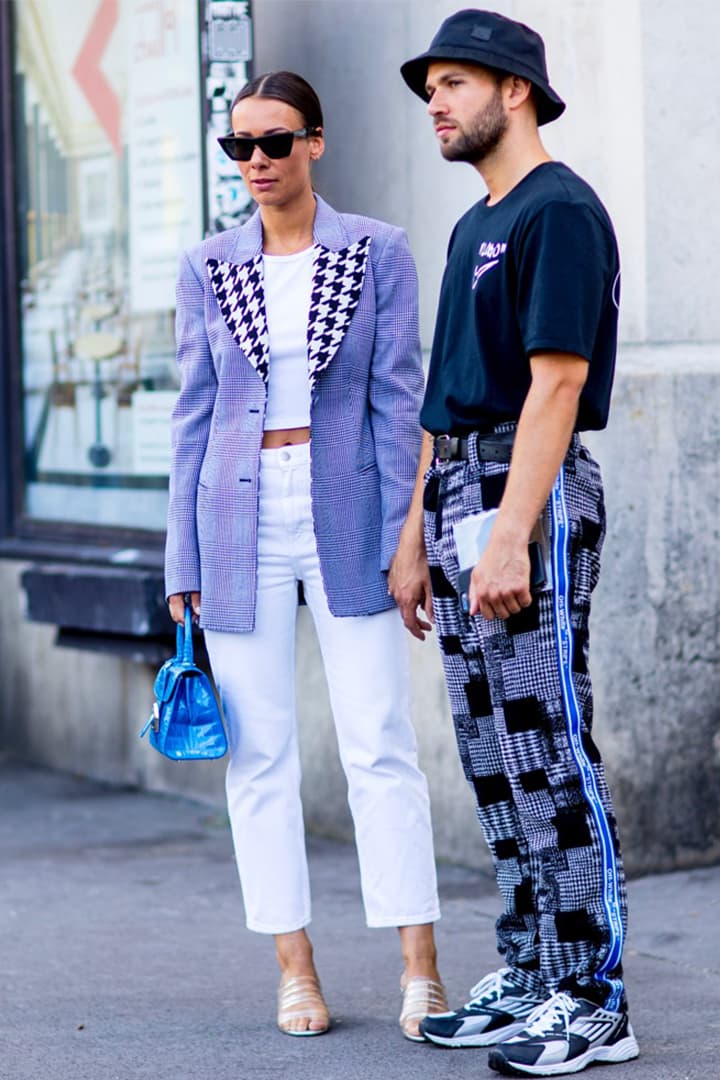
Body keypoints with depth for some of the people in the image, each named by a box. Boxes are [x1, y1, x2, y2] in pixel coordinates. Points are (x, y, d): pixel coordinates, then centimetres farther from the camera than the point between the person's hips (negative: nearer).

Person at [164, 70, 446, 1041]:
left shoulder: (379, 253, 1)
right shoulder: (208, 270, 7)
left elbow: (397, 402, -1)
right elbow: (194, 415, 8)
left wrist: (404, 541, -7)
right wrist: (183, 559, 5)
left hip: (345, 515, -2)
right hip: (240, 521, 2)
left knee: (380, 746, -4)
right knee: (260, 754, 3)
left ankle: (420, 969, 0)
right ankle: (296, 969, 11)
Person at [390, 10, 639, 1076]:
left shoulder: (560, 210, -10)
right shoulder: (472, 227, 20)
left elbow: (557, 382, -18)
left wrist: (510, 537, -24)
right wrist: (415, 535, 18)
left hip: (532, 493, -10)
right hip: (458, 487, 10)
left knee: (549, 749, -9)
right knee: (491, 751, 12)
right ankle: (528, 974, 19)